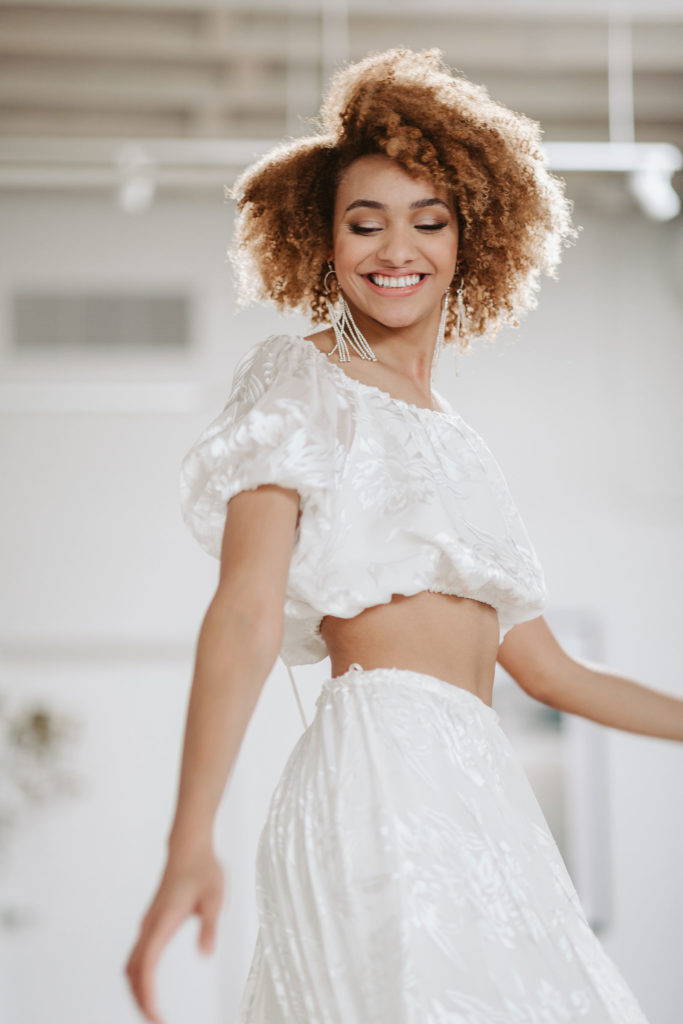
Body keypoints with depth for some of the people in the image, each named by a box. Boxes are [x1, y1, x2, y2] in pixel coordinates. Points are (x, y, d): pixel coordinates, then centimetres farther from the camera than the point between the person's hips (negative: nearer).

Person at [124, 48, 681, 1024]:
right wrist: (190, 845, -20)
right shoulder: (300, 381, 5)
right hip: (384, 761, -7)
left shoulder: (445, 435, 26)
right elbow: (246, 614, -9)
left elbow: (546, 668, 29)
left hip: (480, 794, 7)